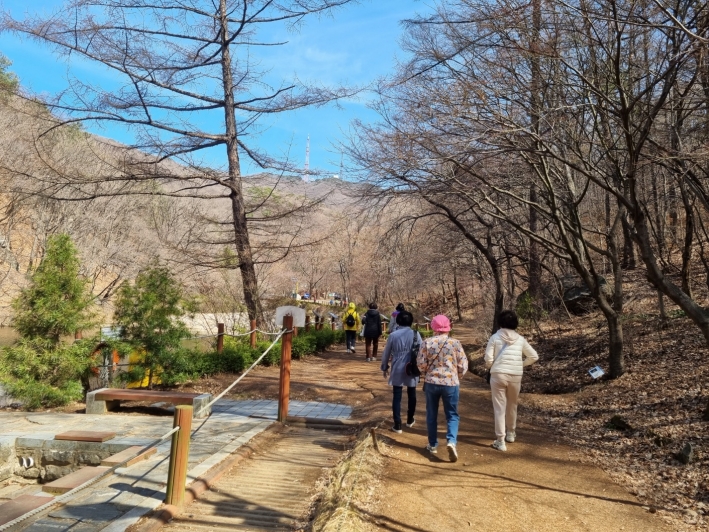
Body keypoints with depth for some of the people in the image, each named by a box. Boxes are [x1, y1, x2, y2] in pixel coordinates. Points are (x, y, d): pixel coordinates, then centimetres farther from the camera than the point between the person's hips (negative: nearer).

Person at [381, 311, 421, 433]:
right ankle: (410, 420, 34)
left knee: (397, 397, 4)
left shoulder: (393, 335, -5)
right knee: (411, 395, 19)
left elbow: (386, 353, 2)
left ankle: (397, 425, 3)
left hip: (397, 370, -1)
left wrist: (385, 367, 16)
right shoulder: (416, 335, -4)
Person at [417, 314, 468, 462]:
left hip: (431, 383, 1)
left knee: (431, 414, 15)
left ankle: (432, 445, 22)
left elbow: (421, 364, -3)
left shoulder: (427, 342, -4)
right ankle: (451, 441, -14)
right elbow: (463, 365, -3)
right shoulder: (455, 343, -6)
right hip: (451, 383, -1)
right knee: (452, 415, 8)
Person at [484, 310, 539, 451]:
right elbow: (534, 356, 12)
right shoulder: (520, 339, 5)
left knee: (499, 408, 3)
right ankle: (511, 433, 39)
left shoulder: (495, 337, -3)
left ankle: (500, 441, 2)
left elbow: (488, 359, -7)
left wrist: (491, 366, 14)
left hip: (498, 375, -3)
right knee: (512, 405, 22)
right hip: (516, 376, 3)